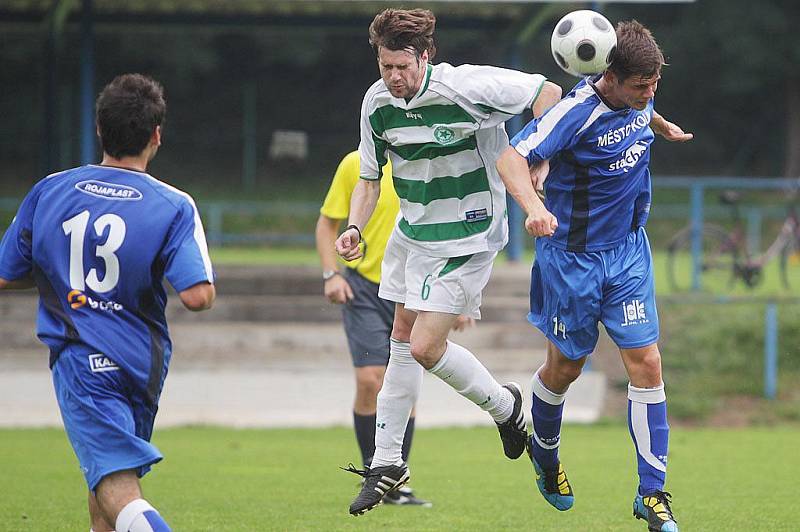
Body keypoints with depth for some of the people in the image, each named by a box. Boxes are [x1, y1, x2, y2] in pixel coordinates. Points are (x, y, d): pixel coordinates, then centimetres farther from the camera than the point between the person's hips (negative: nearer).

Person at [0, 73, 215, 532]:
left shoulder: (49, 191, 0)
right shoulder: (173, 207, -7)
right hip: (142, 363, 2)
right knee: (108, 482, 24)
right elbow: (198, 296, -17)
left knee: (118, 491, -14)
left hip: (79, 361, -2)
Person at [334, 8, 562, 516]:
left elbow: (547, 92, -15)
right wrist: (355, 228, -9)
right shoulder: (377, 102, -4)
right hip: (413, 232, 7)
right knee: (402, 340, 12)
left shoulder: (463, 86, -23)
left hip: (466, 238, -7)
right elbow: (370, 178, 7)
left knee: (426, 348, -12)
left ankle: (503, 404, 16)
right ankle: (387, 464, 22)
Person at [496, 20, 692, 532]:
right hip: (573, 257, -5)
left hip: (629, 251, 5)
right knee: (566, 366, 12)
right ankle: (545, 451, 43)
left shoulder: (637, 98, -3)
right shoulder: (576, 112, -25)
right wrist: (534, 207, -50)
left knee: (646, 361, -5)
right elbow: (512, 157, -34)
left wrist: (664, 126, 43)